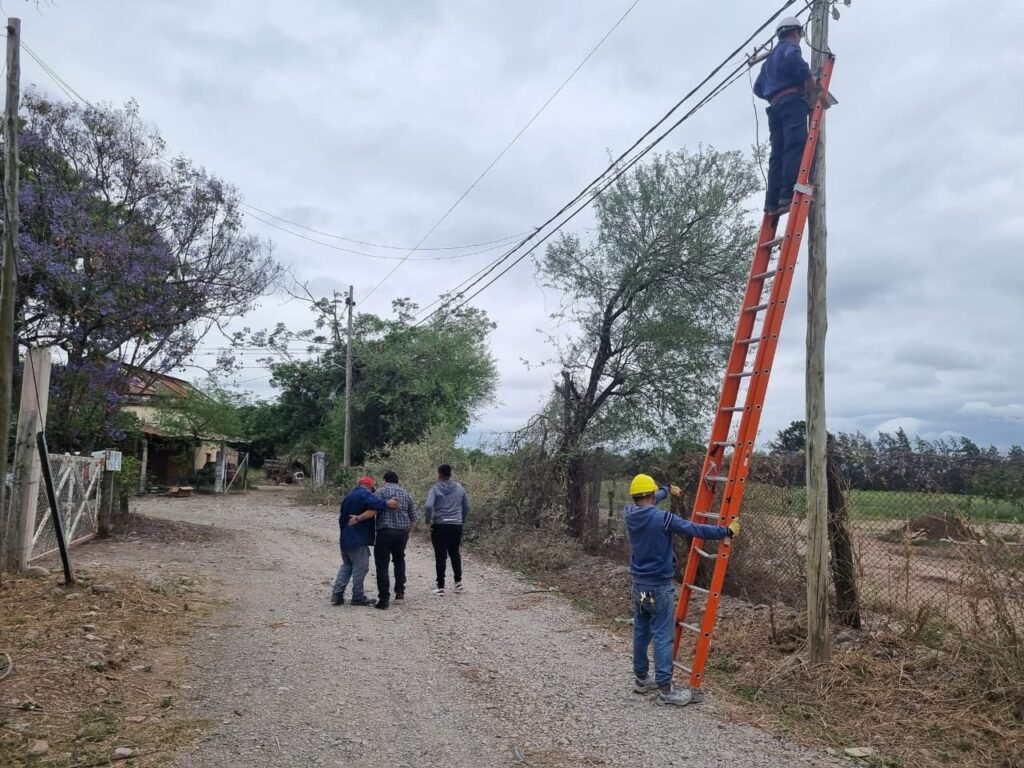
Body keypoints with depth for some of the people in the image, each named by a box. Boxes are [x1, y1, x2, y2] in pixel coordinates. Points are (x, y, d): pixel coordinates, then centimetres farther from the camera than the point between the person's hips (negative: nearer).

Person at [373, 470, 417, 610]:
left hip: (385, 532, -5)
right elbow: (413, 517, 13)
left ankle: (384, 599, -3)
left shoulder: (381, 492, -1)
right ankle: (400, 591, 24)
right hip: (402, 532, 5)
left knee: (382, 565, 1)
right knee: (399, 560, 26)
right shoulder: (406, 494, 13)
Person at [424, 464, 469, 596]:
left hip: (439, 526, -3)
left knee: (440, 556, 3)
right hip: (456, 526, 3)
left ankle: (441, 587, 5)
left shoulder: (435, 489, -5)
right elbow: (466, 508, 10)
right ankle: (458, 581, 17)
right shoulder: (460, 488, 6)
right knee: (454, 553, 20)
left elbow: (428, 506, -19)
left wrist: (427, 521, -7)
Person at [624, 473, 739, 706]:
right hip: (659, 586, -7)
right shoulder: (662, 518, -20)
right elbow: (696, 530, -15)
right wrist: (727, 531, -2)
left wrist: (668, 489, 40)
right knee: (663, 636, -3)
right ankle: (665, 689, -1)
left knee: (641, 632, 16)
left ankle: (641, 679, 27)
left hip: (639, 584, 7)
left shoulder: (630, 513, 0)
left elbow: (644, 504, 23)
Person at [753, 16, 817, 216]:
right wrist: (811, 82, -10)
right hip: (793, 102, -8)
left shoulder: (770, 59, 33)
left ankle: (773, 201, -15)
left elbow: (758, 88, 30)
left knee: (778, 154, -2)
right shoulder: (790, 47, 8)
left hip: (775, 108, 8)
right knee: (796, 147, -21)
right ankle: (790, 194, -37)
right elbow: (794, 60, -16)